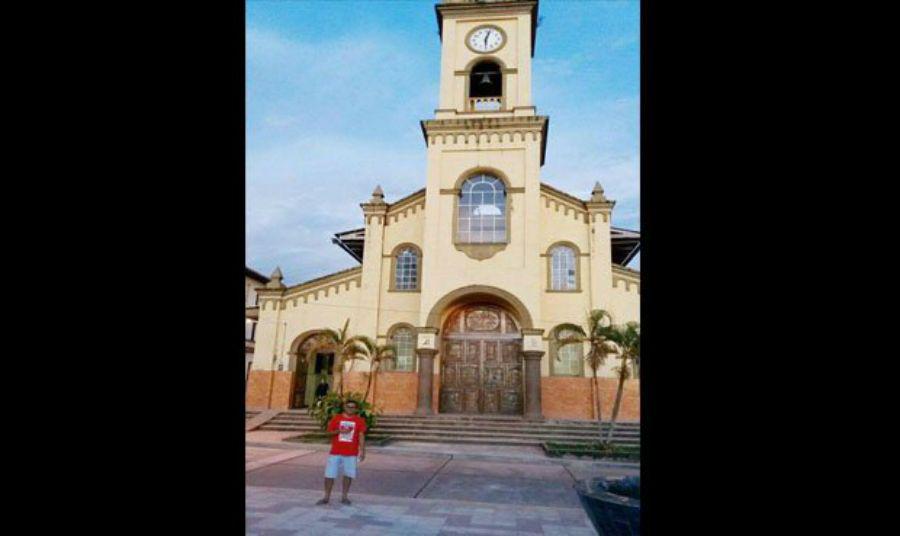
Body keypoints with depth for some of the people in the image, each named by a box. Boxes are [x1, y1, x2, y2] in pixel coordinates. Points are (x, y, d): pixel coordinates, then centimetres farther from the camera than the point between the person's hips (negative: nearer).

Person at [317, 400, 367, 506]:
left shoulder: (359, 420, 1)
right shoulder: (336, 418, 2)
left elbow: (361, 436, 0)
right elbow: (328, 432, 2)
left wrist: (362, 451, -7)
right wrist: (339, 431, -16)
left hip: (351, 453, 0)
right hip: (335, 452, 0)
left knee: (348, 475, 4)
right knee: (329, 474, 2)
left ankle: (344, 496, 18)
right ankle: (326, 497, 15)